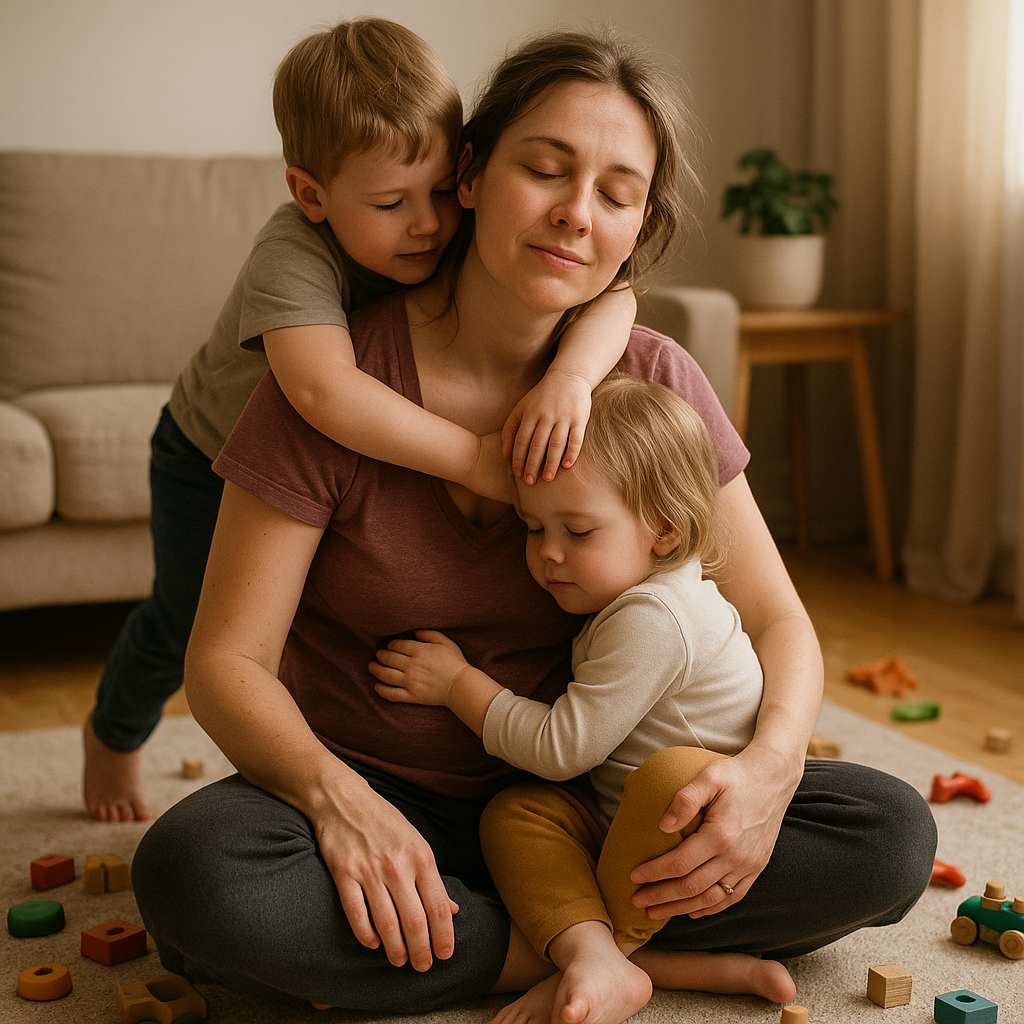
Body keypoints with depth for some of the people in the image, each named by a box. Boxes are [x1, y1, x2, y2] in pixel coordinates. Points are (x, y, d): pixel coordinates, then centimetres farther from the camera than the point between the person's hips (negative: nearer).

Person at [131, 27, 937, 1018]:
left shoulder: (653, 381, -5)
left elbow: (774, 618, -2)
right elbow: (227, 659, -13)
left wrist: (770, 765, -24)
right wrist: (336, 796, -33)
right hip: (374, 797, -1)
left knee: (891, 837, -15)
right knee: (191, 874, -34)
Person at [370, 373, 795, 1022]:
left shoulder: (654, 617, -24)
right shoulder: (639, 599, 8)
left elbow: (562, 748, -21)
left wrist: (459, 684, -13)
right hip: (623, 824, 10)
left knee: (676, 774, -40)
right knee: (513, 811, -9)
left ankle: (606, 943, -19)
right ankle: (594, 957, -30)